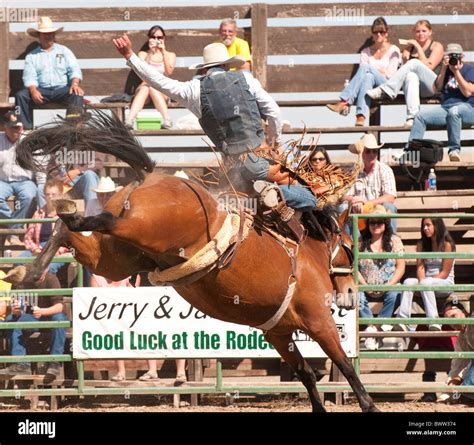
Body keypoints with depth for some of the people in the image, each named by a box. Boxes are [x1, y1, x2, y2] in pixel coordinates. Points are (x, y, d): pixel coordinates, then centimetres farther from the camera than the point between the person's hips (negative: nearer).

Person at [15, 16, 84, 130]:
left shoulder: (64, 51, 16)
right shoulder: (32, 56, 16)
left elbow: (74, 70, 4)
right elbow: (29, 77, 2)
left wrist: (75, 84, -18)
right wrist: (33, 91, -20)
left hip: (62, 89, -1)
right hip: (41, 91, 1)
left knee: (77, 95, -32)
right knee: (21, 95, -24)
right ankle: (26, 127, -23)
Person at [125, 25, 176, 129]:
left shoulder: (170, 55, 15)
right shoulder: (143, 54, 16)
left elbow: (169, 72, -5)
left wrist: (163, 52, -10)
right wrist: (150, 53, -11)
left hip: (163, 92, -1)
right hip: (143, 88, 1)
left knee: (152, 86, -37)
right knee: (145, 88, -37)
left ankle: (167, 120, -53)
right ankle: (129, 121, -59)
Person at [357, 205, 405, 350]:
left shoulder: (394, 241, 7)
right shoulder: (360, 242, 7)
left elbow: (401, 266, 2)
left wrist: (388, 285, -12)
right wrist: (365, 286, -13)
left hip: (389, 285, 0)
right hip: (367, 287, 0)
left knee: (394, 294, -35)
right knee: (357, 296, -33)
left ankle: (378, 326, -25)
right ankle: (370, 325, -21)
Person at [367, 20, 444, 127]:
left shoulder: (436, 46, 12)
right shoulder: (410, 47, 25)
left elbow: (429, 67, -4)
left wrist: (418, 47, -4)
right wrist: (405, 59, -6)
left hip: (434, 86, -3)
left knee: (414, 63, -28)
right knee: (411, 76, -36)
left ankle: (385, 90, -35)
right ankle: (412, 117, -56)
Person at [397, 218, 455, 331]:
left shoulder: (447, 245, -5)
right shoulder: (422, 245, 12)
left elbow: (444, 273, -9)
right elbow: (420, 267, 2)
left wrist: (424, 282, -16)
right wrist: (421, 281, -18)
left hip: (445, 283, -5)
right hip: (426, 284, 5)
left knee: (426, 283, -37)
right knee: (408, 282, -26)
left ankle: (434, 322, -45)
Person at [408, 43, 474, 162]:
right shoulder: (446, 70, 22)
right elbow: (436, 89, 9)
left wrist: (456, 72, -9)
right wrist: (444, 68, 2)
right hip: (445, 106, 5)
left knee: (453, 111, -41)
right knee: (420, 116, -17)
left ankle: (454, 149, -41)